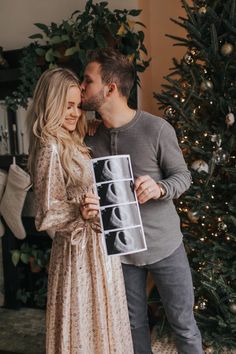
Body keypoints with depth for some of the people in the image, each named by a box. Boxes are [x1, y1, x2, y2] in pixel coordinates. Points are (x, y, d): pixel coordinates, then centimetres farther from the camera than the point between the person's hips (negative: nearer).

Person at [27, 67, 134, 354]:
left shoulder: (71, 144, 8)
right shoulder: (50, 148, -18)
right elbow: (47, 216, -20)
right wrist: (80, 213, -33)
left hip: (95, 243, 8)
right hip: (81, 248, -8)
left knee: (101, 320, 21)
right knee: (87, 322, 8)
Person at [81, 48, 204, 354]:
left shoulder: (156, 128, -15)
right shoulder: (90, 137, 0)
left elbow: (183, 176, -7)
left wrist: (159, 188, -28)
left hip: (164, 247, -3)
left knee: (184, 324, 13)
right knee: (134, 324, 20)